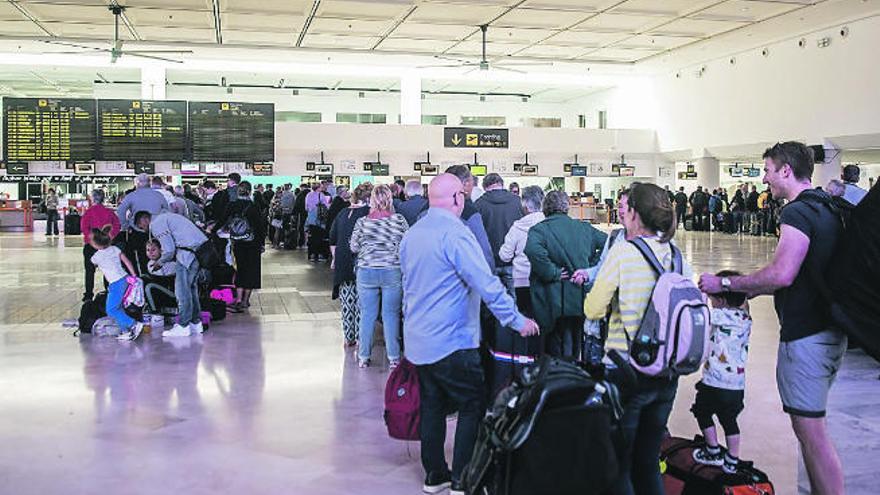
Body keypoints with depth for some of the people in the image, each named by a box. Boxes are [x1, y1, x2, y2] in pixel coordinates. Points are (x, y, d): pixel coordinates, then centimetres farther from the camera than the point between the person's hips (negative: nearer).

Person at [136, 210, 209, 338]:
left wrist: (160, 262, 7)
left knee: (182, 289, -4)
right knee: (191, 287, 16)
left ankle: (183, 326, -1)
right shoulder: (164, 217, 26)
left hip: (189, 251, -10)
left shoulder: (156, 224, -5)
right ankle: (196, 323, 20)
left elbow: (169, 250, -11)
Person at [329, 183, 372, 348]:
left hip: (342, 264, 6)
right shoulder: (369, 212, -9)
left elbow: (332, 239, 15)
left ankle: (348, 338, 18)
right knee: (361, 302, 1)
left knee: (347, 302, 12)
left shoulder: (343, 213, 10)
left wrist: (335, 258, 23)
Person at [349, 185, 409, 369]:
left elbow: (353, 247, 4)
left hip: (366, 272, 1)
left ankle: (364, 357, 18)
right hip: (393, 272, 0)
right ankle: (393, 358, 12)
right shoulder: (399, 220, -6)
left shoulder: (362, 222, -5)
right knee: (391, 315, 7)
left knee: (367, 315, 10)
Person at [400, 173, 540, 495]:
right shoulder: (454, 233, -17)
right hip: (452, 342, -8)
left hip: (418, 341, 8)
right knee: (472, 407, 4)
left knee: (432, 407, 16)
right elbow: (487, 285, -20)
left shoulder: (411, 235, 9)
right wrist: (517, 321, -13)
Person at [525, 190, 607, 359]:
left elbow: (533, 250, -29)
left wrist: (553, 273, -17)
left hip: (557, 303, -5)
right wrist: (591, 269, 3)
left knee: (557, 353, 5)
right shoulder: (584, 227, 6)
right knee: (574, 349, 21)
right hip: (581, 301, 5)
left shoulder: (539, 229, -9)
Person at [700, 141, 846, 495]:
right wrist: (754, 290, 18)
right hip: (830, 332, 10)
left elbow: (782, 274, -27)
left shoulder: (798, 212, -15)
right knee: (812, 426, 19)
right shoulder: (827, 210, 15)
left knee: (811, 433, -4)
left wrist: (725, 284, -16)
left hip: (805, 337, -10)